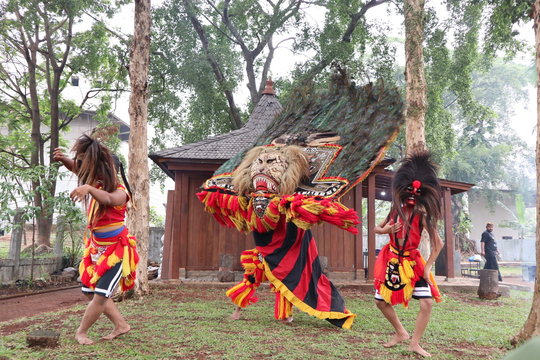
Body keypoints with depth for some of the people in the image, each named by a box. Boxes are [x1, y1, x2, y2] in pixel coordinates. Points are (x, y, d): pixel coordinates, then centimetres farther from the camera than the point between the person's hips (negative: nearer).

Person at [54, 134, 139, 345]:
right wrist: (63, 159, -10)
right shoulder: (96, 184, 0)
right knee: (90, 292, 12)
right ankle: (121, 325, 24)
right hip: (96, 247, 8)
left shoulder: (120, 193, -21)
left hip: (117, 249, -8)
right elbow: (78, 167, 11)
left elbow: (108, 199, -44)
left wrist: (89, 188, -63)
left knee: (100, 294, -10)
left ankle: (81, 332, 12)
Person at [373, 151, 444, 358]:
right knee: (381, 301, 6)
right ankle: (400, 333, 28)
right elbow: (376, 228, 13)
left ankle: (414, 343, 4)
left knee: (427, 302, -13)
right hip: (392, 261, 4)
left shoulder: (422, 215, -11)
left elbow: (438, 244, -11)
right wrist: (385, 230, -10)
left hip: (412, 262, -3)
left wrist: (427, 268, -13)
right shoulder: (396, 210, -1)